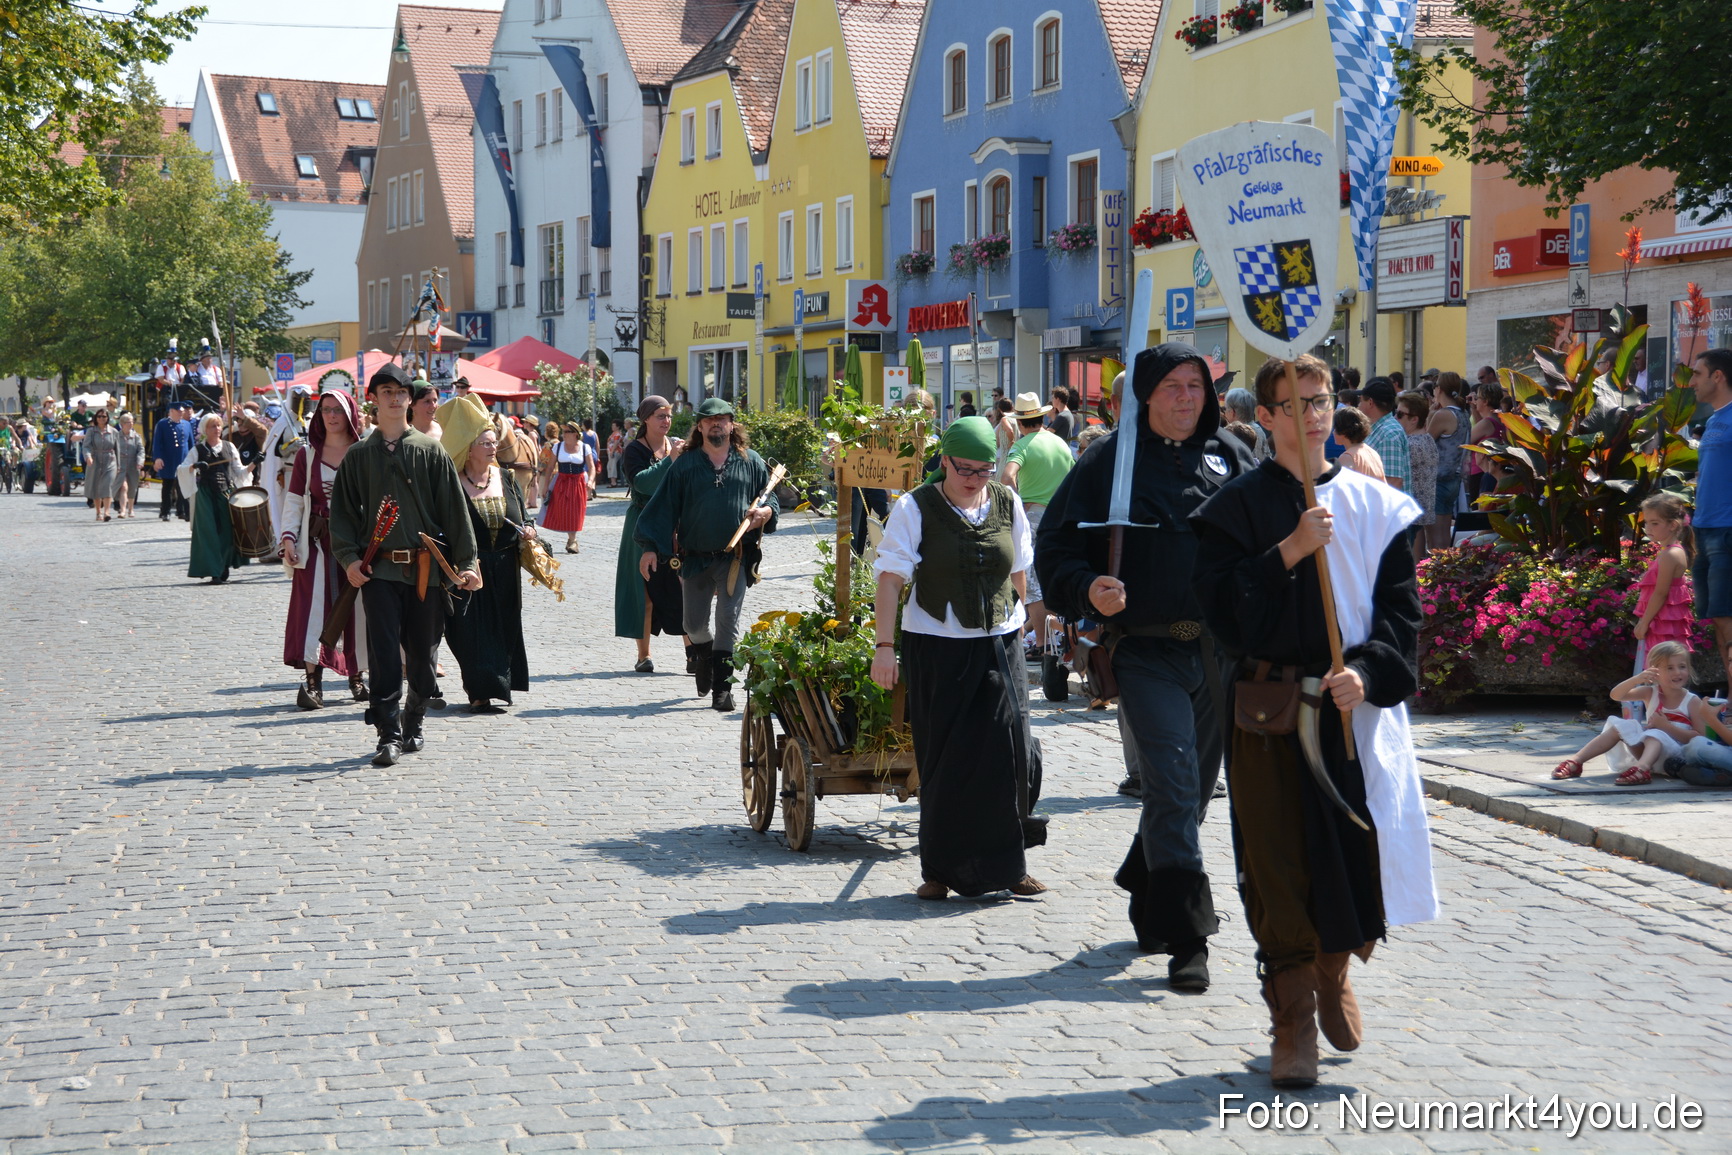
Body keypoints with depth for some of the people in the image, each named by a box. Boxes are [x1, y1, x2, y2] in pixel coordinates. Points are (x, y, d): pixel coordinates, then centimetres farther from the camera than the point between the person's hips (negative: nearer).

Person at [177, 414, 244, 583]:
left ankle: (224, 567, 14)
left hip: (226, 491, 2)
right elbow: (182, 468, -3)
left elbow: (238, 471, 10)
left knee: (227, 530, -1)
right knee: (209, 532, -7)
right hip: (206, 494, -2)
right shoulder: (198, 449, 4)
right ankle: (214, 572, -5)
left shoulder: (229, 447, 11)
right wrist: (194, 466, -23)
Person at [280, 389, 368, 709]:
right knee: (313, 607, -9)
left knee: (357, 608, 2)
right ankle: (311, 682, -11)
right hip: (317, 542, 0)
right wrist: (288, 537, -6)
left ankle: (357, 676, 16)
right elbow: (294, 499, 6)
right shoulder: (307, 453, 7)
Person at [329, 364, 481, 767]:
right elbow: (342, 511, 8)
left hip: (426, 568, 1)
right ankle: (388, 734, -7)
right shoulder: (359, 455, 7)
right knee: (385, 655, -8)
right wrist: (349, 558, -6)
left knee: (421, 654, 7)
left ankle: (413, 722, 25)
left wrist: (466, 561, -1)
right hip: (379, 569, -1)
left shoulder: (431, 451, 5)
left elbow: (454, 508, 5)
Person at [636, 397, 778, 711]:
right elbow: (664, 506, 3)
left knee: (728, 621, -5)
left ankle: (722, 687, 0)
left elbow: (769, 497, 12)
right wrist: (650, 547, -4)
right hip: (695, 556, 1)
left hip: (735, 558, -1)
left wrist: (765, 512, -12)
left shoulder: (751, 462, 7)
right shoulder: (685, 465, 5)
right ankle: (704, 658, 39)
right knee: (695, 624, 8)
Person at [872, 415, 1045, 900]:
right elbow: (891, 578, -8)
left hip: (998, 646, 3)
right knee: (944, 762, 1)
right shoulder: (915, 508, -5)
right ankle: (940, 870, 11)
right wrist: (885, 646, -14)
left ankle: (1006, 864, 6)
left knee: (1009, 751, -6)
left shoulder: (1007, 503, 6)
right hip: (936, 647, -3)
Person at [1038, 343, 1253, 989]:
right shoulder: (1110, 463, -2)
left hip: (1221, 648, 4)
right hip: (1147, 650, -4)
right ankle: (1185, 939, -8)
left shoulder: (1231, 457, 8)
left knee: (1196, 786, 15)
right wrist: (1087, 590, -21)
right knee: (1172, 788, -11)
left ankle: (1145, 889, 38)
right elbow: (1057, 548, -2)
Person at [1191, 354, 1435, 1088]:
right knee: (1279, 869, -2)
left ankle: (1334, 970, 33)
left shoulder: (1375, 505, 7)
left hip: (1358, 708, 2)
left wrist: (1369, 671, -13)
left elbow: (1401, 607, 3)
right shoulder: (1237, 506, 2)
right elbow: (1219, 603, -8)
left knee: (1363, 854, 1)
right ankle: (1293, 1024, 11)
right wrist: (1289, 551, -17)